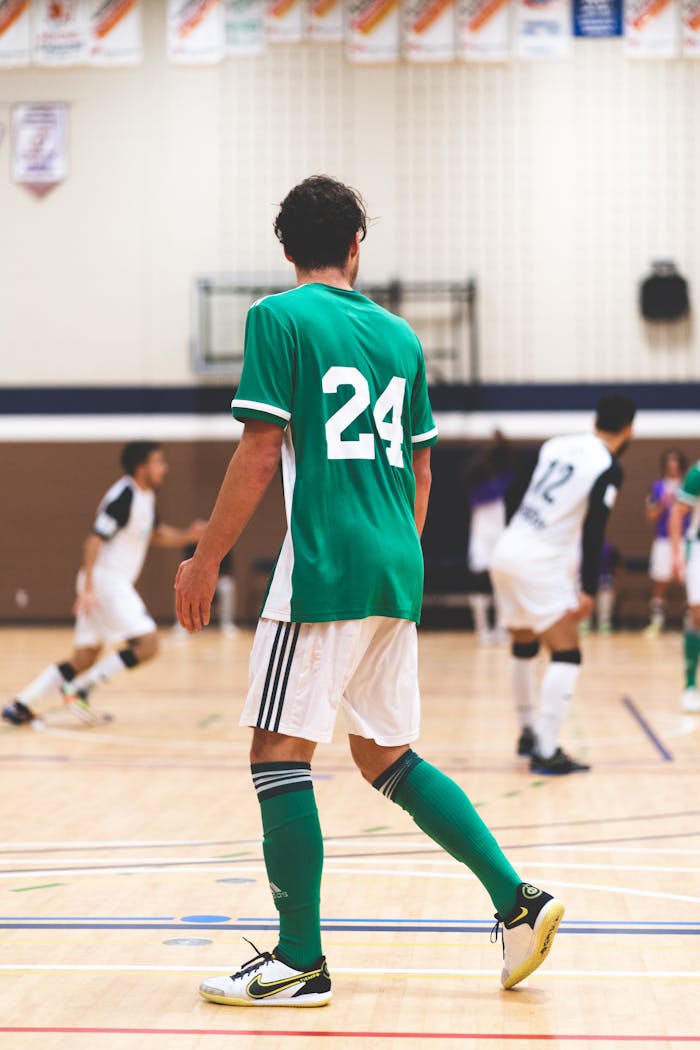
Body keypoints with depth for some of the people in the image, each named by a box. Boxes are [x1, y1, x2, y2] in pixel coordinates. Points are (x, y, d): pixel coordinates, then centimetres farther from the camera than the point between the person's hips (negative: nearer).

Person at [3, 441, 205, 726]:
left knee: (84, 659, 10)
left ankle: (19, 705, 9)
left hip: (116, 583, 10)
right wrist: (87, 588, -25)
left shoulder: (145, 495, 13)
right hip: (105, 580, -10)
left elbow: (157, 535, 28)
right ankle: (80, 687, -12)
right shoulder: (123, 496, -16)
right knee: (147, 643, -14)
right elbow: (94, 540, -20)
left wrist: (187, 536, 10)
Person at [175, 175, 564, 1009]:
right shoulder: (399, 336, 15)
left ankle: (300, 961, -1)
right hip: (395, 572, 7)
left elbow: (260, 454, -9)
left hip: (324, 566, -7)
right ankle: (517, 901, 11)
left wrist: (205, 559, -4)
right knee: (386, 757, 16)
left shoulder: (279, 318, -3)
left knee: (279, 753, -1)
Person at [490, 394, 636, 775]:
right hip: (539, 563, -8)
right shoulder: (609, 469, -6)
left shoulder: (557, 444, 13)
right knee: (566, 655, -4)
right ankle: (546, 752, -11)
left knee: (524, 645, 23)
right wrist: (590, 591, -15)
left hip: (506, 550, 8)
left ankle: (528, 733, 36)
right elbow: (593, 530, -15)